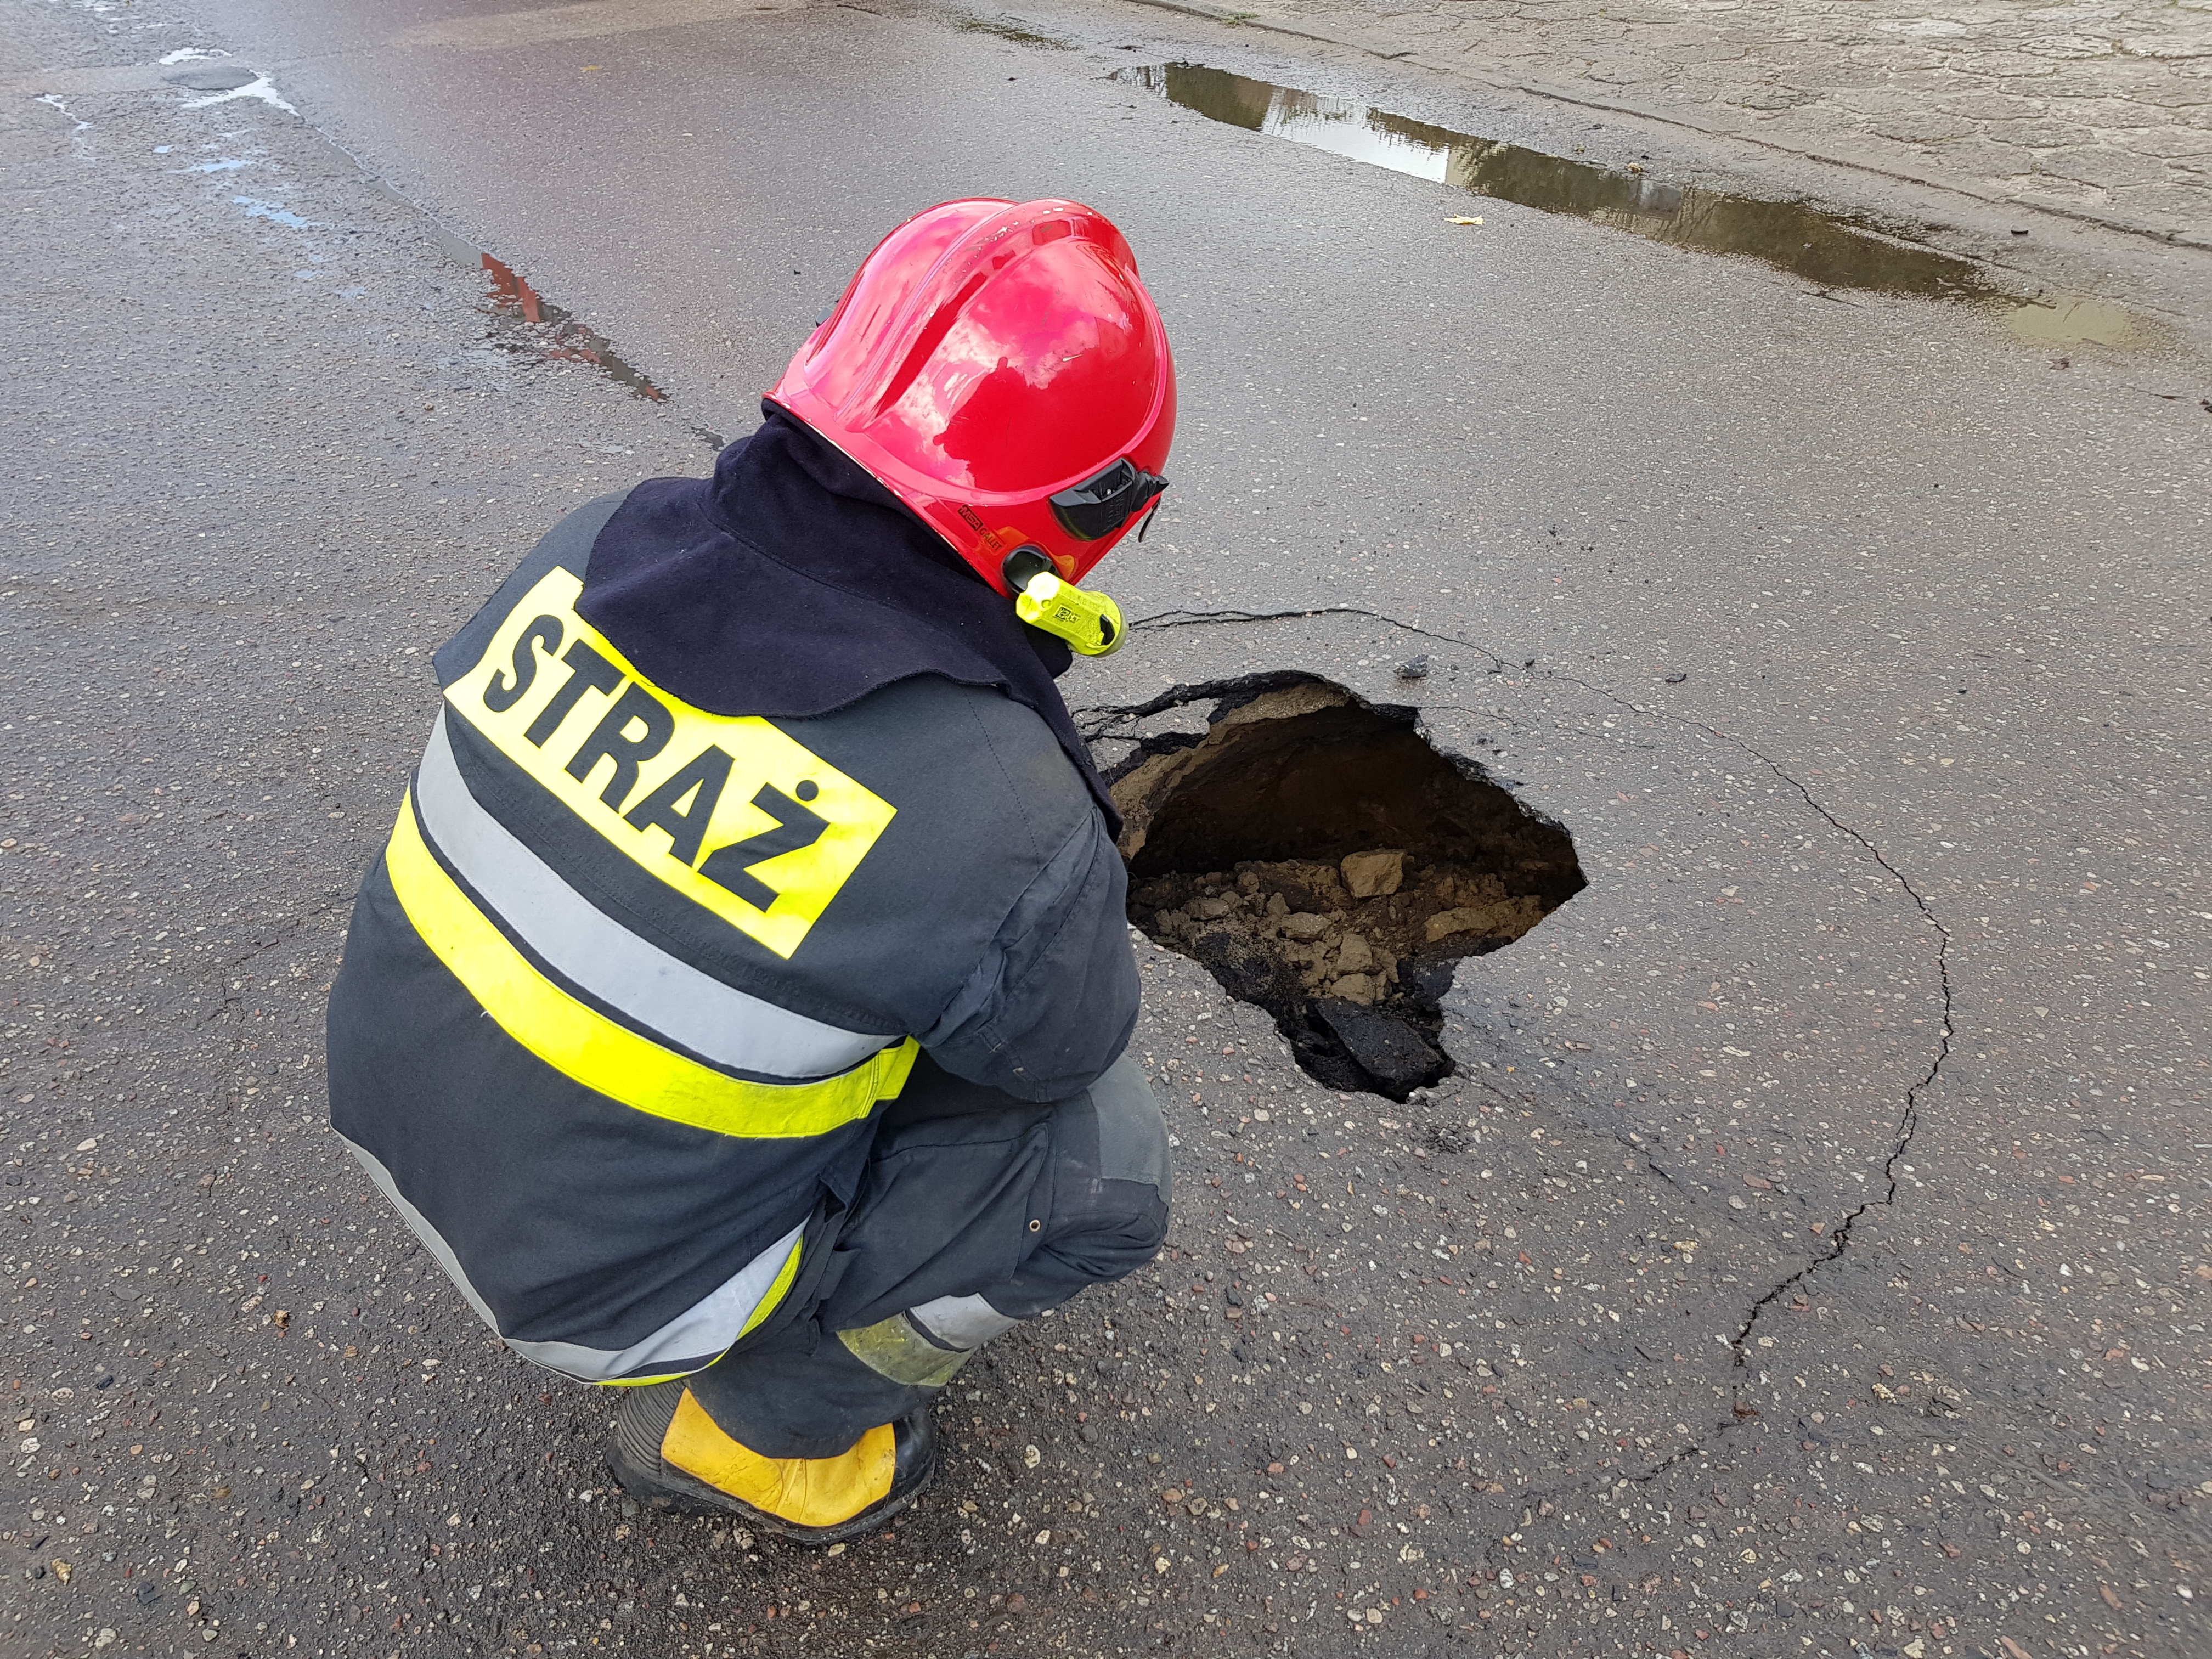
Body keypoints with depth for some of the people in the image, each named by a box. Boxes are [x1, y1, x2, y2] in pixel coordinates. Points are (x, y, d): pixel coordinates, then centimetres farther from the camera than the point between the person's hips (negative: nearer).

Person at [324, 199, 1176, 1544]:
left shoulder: (607, 547, -14)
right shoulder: (1011, 830, -32)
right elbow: (1065, 1041, -10)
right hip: (611, 1271, -6)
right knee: (1108, 1158, 2)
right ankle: (749, 1423, 16)